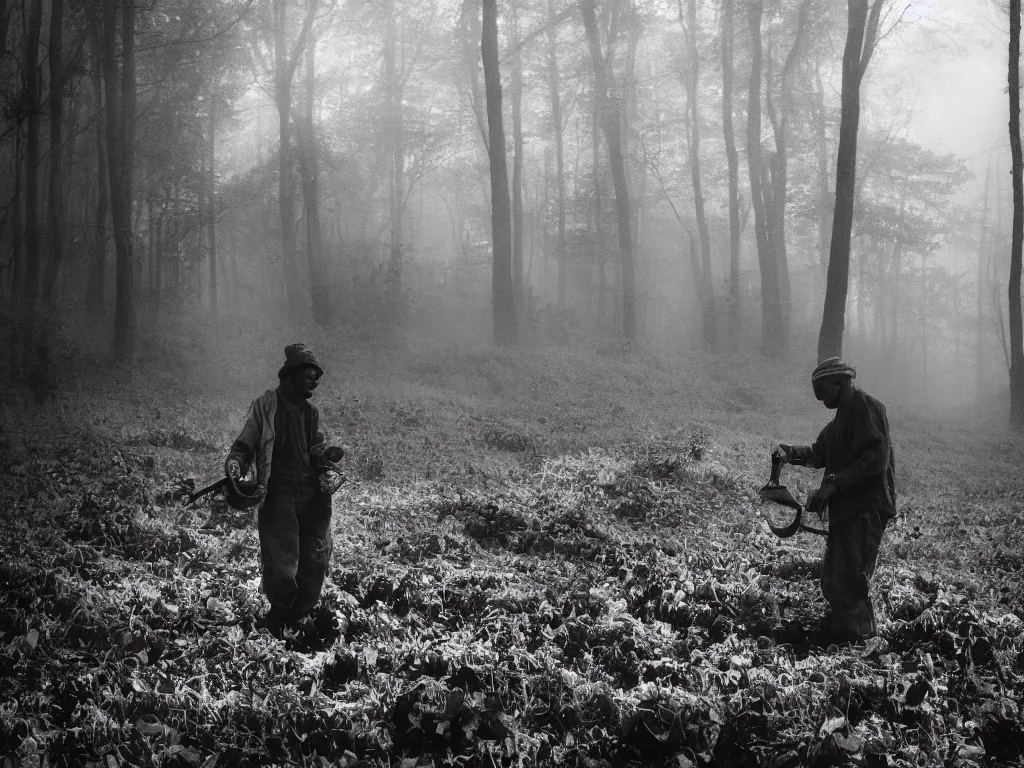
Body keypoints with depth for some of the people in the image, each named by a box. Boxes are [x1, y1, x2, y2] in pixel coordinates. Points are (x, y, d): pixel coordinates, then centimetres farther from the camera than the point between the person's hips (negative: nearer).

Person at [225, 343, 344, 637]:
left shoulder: (310, 411, 18)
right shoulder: (266, 404, 1)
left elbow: (316, 451, 16)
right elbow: (245, 444, 0)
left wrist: (328, 454, -5)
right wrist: (234, 466, -19)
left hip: (313, 494, 6)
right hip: (279, 494, -6)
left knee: (314, 566, 3)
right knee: (281, 568, -14)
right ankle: (278, 616, 10)